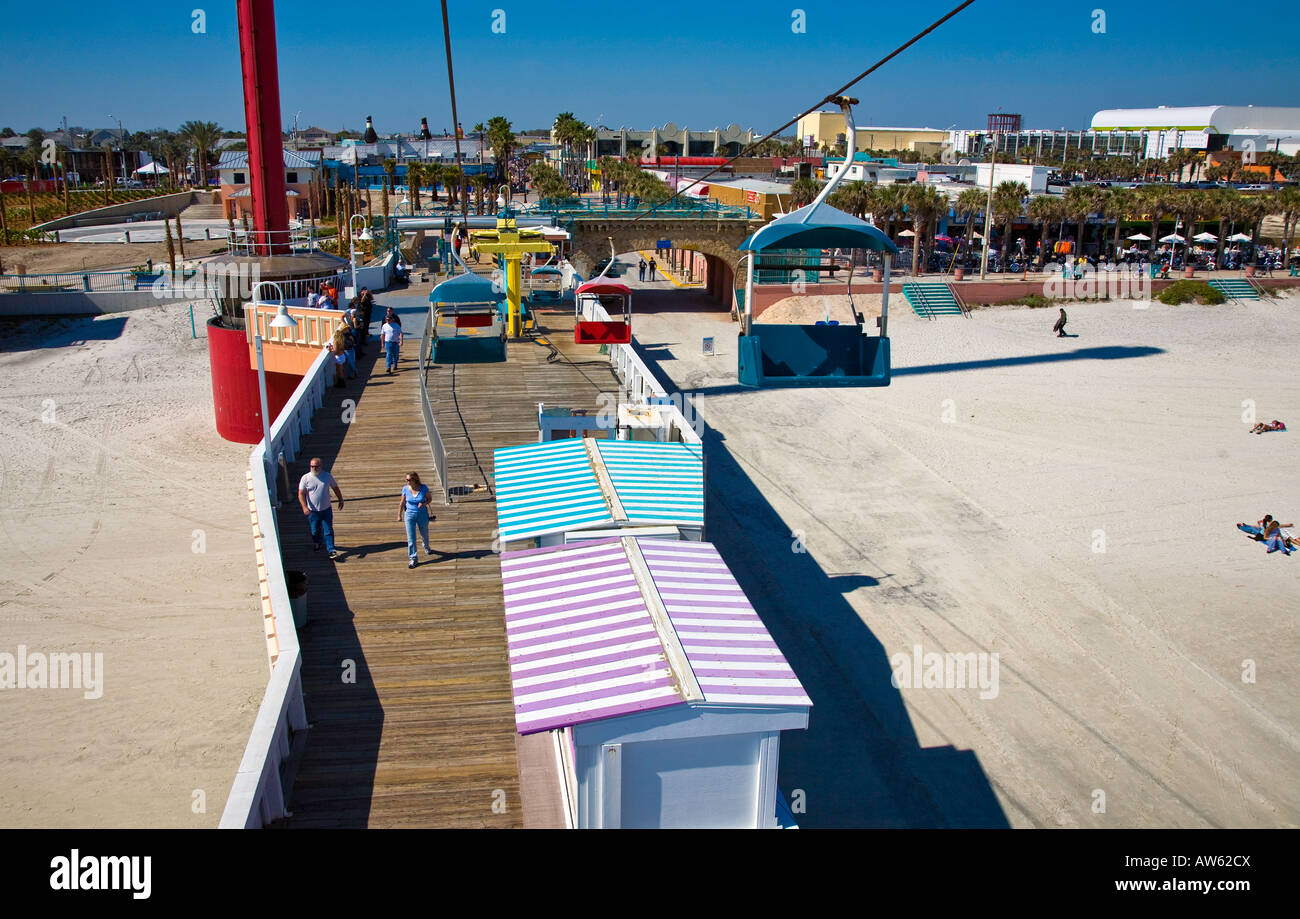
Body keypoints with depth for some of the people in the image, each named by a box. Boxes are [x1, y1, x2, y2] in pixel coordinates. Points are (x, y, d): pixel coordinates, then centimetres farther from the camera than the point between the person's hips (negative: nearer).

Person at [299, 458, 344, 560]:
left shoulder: (327, 476, -5)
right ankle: (316, 543, 44)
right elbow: (301, 494, -8)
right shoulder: (305, 478, -8)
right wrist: (304, 507, -21)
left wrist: (340, 500, 17)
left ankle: (331, 549, 1)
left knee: (328, 530, -3)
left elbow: (335, 488, 10)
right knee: (314, 530, 16)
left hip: (326, 509, 0)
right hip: (312, 511, 0)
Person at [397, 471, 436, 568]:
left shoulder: (423, 488, -13)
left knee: (424, 534, 19)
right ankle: (413, 559, 5)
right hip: (410, 515, 0)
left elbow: (430, 498, 1)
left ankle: (427, 547, 52)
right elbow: (402, 503, 2)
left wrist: (424, 504, -19)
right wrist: (399, 515, 8)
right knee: (410, 538, -4)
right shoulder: (405, 489, -9)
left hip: (422, 515, 0)